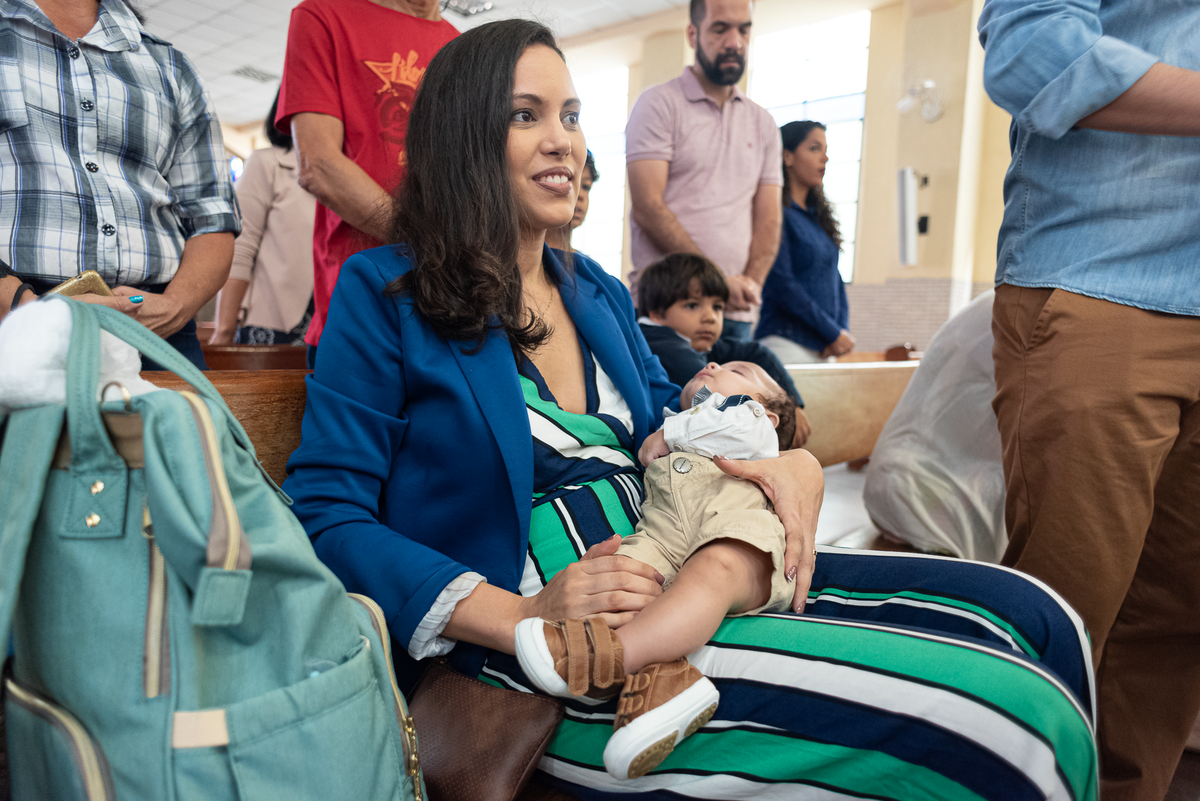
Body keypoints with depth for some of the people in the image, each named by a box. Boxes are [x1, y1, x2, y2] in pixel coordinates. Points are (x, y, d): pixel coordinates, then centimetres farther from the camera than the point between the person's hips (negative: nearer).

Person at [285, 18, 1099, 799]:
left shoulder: (599, 292, 16)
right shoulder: (383, 293, -3)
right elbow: (328, 518, -8)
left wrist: (795, 464, -2)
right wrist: (523, 618, -21)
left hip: (682, 579, 7)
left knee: (1030, 618, -3)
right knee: (992, 713, -19)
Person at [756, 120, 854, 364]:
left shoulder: (819, 216, 17)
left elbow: (836, 280, 16)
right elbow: (781, 285, -14)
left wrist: (843, 331, 0)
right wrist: (834, 334, -10)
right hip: (786, 342, -7)